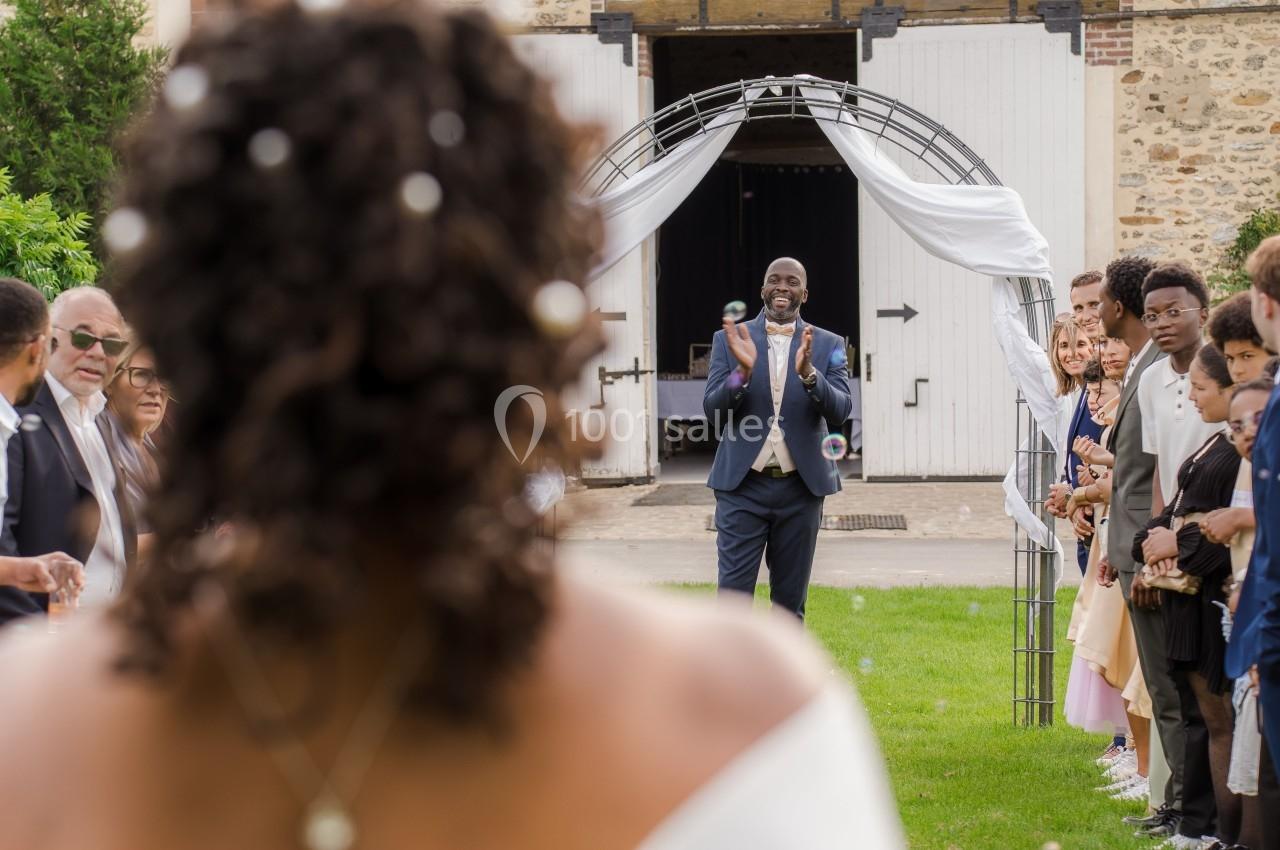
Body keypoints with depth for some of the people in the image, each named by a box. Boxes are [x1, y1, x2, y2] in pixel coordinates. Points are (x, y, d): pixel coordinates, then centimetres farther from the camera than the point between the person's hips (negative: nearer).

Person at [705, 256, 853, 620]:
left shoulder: (828, 345, 4)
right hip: (742, 486, -1)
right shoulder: (730, 340, 3)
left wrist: (808, 374, -26)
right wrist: (742, 371, -22)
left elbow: (839, 411, -7)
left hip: (800, 488, 1)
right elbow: (712, 410, -4)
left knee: (790, 601, 9)